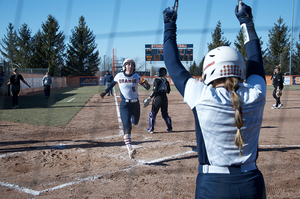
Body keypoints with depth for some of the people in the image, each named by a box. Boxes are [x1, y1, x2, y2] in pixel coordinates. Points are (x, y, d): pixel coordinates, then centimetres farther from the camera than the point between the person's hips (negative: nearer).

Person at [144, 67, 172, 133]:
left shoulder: (157, 80, -9)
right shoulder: (166, 81, 10)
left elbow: (155, 90, -17)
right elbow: (168, 91, 12)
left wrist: (150, 97, -12)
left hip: (158, 98, -6)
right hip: (165, 98, 6)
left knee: (153, 114, 4)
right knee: (165, 114, 16)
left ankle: (151, 129, 6)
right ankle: (169, 128, 16)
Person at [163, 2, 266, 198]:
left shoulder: (201, 97, -14)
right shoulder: (255, 95, -6)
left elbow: (173, 65, 0)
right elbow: (256, 58, 12)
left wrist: (170, 26, 12)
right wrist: (247, 21, 26)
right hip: (252, 183, 3)